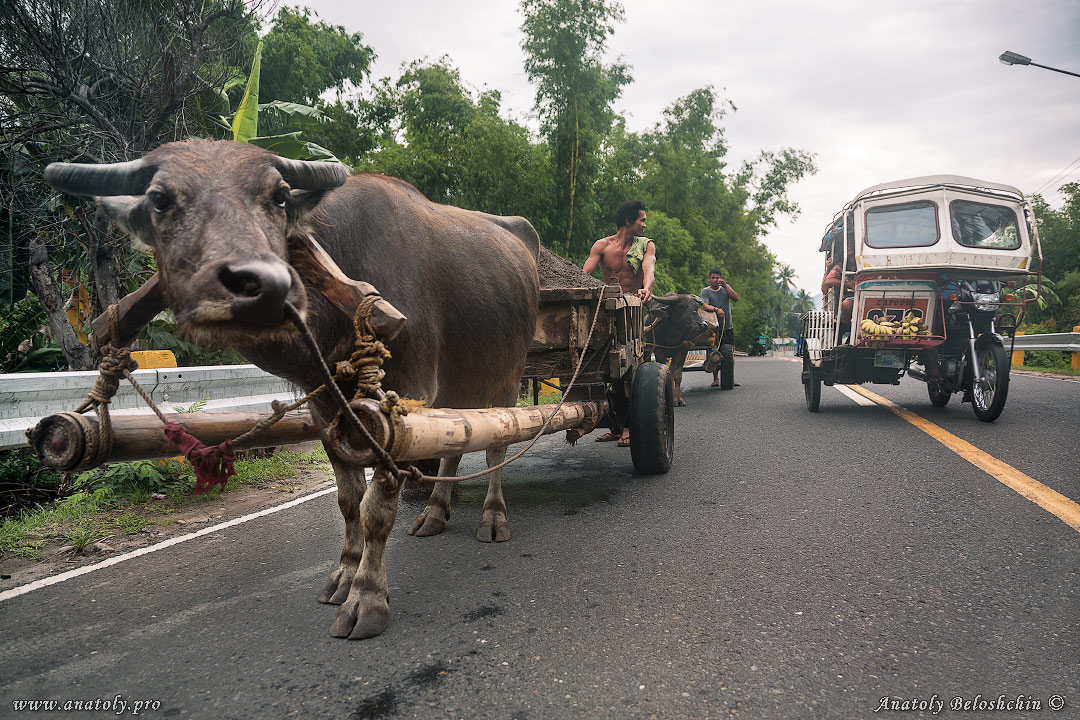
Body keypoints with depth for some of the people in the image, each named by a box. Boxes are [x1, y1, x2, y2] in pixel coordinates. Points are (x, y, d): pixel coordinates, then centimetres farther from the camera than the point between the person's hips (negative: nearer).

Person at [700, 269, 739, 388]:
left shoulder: (726, 288, 14)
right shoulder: (705, 291, 2)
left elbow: (736, 298, -1)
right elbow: (705, 305, -14)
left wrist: (725, 286, -7)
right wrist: (716, 309, -33)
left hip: (728, 327, 3)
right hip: (714, 328, -3)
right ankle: (715, 378, 8)